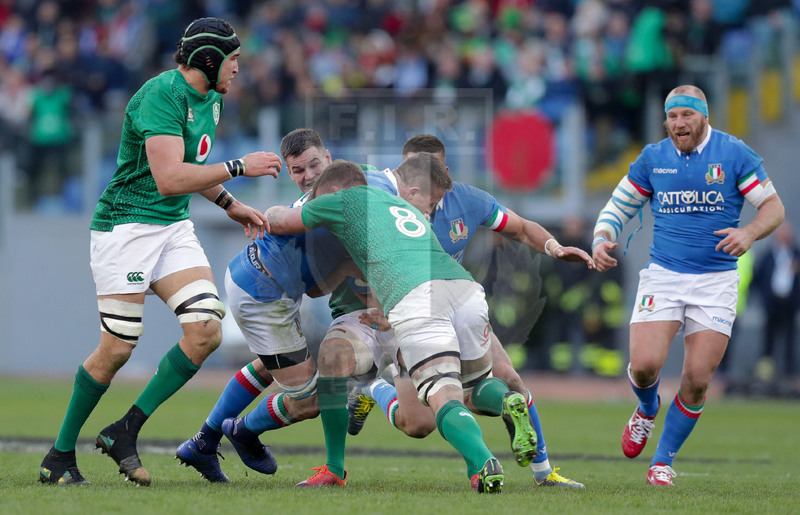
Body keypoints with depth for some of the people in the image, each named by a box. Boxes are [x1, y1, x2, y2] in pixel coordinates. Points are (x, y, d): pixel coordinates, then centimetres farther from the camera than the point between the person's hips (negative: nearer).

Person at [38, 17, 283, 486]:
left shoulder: (212, 99, 12)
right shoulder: (161, 95, -19)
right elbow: (169, 179, -28)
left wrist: (230, 205, 19)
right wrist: (239, 167, -23)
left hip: (175, 228, 8)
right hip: (127, 226, -8)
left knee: (207, 332, -9)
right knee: (118, 347, -9)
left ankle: (126, 431, -1)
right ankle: (60, 456, 5)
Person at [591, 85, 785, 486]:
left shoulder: (734, 154, -2)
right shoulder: (653, 158, 5)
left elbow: (774, 207, -1)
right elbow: (619, 207, 14)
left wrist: (749, 233, -22)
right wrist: (601, 240, -6)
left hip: (716, 281, -1)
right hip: (663, 274, 1)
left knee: (697, 379, -6)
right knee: (644, 364, -16)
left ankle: (663, 461, 13)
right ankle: (648, 409, 21)